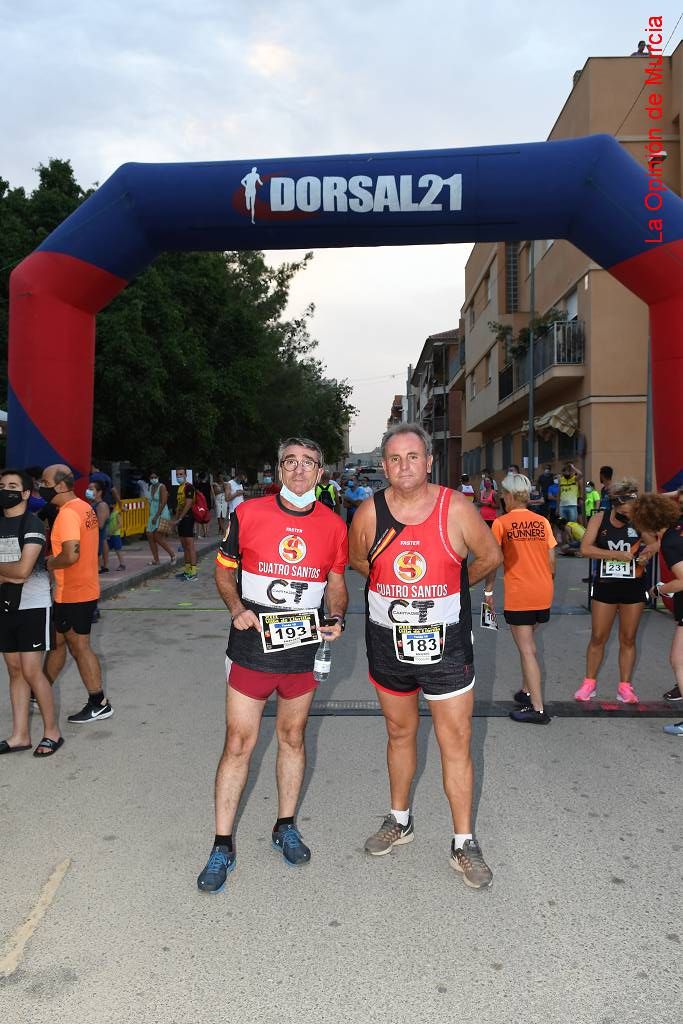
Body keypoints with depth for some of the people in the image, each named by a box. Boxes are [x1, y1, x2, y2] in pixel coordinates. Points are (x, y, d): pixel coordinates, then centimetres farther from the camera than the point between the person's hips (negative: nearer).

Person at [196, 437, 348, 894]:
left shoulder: (333, 525, 0)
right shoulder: (248, 513, -5)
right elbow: (224, 570, 4)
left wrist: (337, 617, -8)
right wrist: (236, 607, -14)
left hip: (305, 649, 2)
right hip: (252, 647, -2)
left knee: (292, 738, 17)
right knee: (239, 743, 2)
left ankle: (286, 826, 36)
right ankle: (223, 847, 17)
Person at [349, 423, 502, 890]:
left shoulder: (456, 508, -13)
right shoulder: (370, 513, -8)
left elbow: (490, 557, 3)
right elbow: (358, 560, 12)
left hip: (446, 644, -2)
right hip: (388, 642, 2)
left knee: (457, 742, 3)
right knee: (400, 733, 18)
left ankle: (464, 844, 20)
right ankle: (400, 820, 38)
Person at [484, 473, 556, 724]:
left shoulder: (501, 523, -7)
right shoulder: (542, 521, 5)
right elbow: (551, 560, 6)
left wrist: (488, 591, 1)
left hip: (518, 595, -5)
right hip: (543, 594, 5)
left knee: (527, 649, -2)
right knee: (527, 644, 23)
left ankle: (538, 709, -2)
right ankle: (526, 691, 33)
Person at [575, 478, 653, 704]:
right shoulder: (599, 519, -8)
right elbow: (585, 549, -17)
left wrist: (647, 554, -12)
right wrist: (618, 554, -21)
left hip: (633, 587, 1)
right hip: (605, 586, -1)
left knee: (628, 639, 10)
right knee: (598, 637, 7)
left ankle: (625, 686, 21)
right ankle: (589, 683, 22)